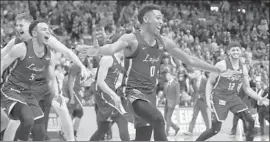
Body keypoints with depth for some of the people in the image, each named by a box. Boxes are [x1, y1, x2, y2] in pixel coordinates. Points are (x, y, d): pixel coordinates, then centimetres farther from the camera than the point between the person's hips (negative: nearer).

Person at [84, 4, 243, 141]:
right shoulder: (131, 39, -12)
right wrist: (98, 51, -58)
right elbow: (113, 47, -33)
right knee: (158, 120, -32)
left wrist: (219, 71, 16)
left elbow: (189, 59, 15)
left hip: (151, 94, 7)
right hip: (134, 93, -7)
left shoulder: (164, 42, 7)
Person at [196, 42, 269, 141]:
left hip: (233, 97, 5)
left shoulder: (243, 68, 4)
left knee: (250, 121, -9)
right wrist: (208, 99, -16)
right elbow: (210, 83, -6)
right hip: (220, 98, -5)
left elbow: (247, 88, 12)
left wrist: (260, 99, 1)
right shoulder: (221, 65, -12)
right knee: (215, 129, -10)